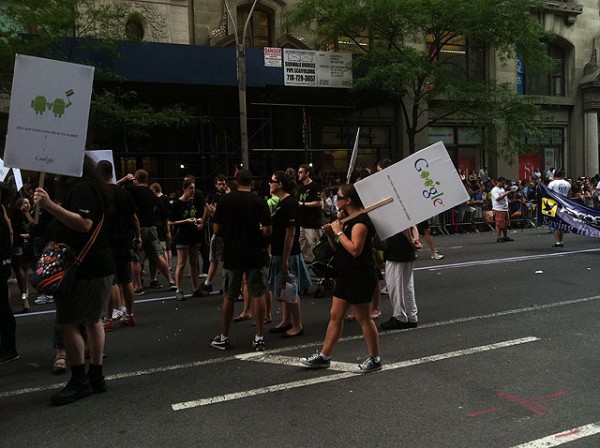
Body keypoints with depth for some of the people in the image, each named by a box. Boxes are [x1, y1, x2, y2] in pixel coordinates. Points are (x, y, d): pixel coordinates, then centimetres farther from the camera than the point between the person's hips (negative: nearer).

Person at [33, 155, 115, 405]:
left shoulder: (81, 188, -14)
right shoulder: (80, 188, 19)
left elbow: (84, 224, -27)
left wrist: (50, 206, -31)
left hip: (87, 269, -11)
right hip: (97, 267, 11)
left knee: (66, 323, -7)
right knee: (92, 319, 14)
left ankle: (80, 381, 0)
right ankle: (96, 377, 22)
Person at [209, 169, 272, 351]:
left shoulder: (225, 200, -1)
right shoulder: (259, 201, -6)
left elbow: (217, 229, -1)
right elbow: (267, 230, -10)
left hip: (231, 255, 1)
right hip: (254, 255, -1)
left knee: (228, 297, 11)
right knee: (257, 295, 7)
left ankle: (223, 338, 19)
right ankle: (259, 338, 9)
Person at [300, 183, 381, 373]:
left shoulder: (361, 220, -17)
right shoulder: (348, 219, 14)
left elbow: (355, 249, -28)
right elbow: (338, 247, 18)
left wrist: (339, 232, -20)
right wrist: (330, 234, 1)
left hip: (360, 277, -10)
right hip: (346, 276, 10)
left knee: (363, 318, 1)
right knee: (335, 315, 12)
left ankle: (374, 359, 16)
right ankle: (324, 356, 20)